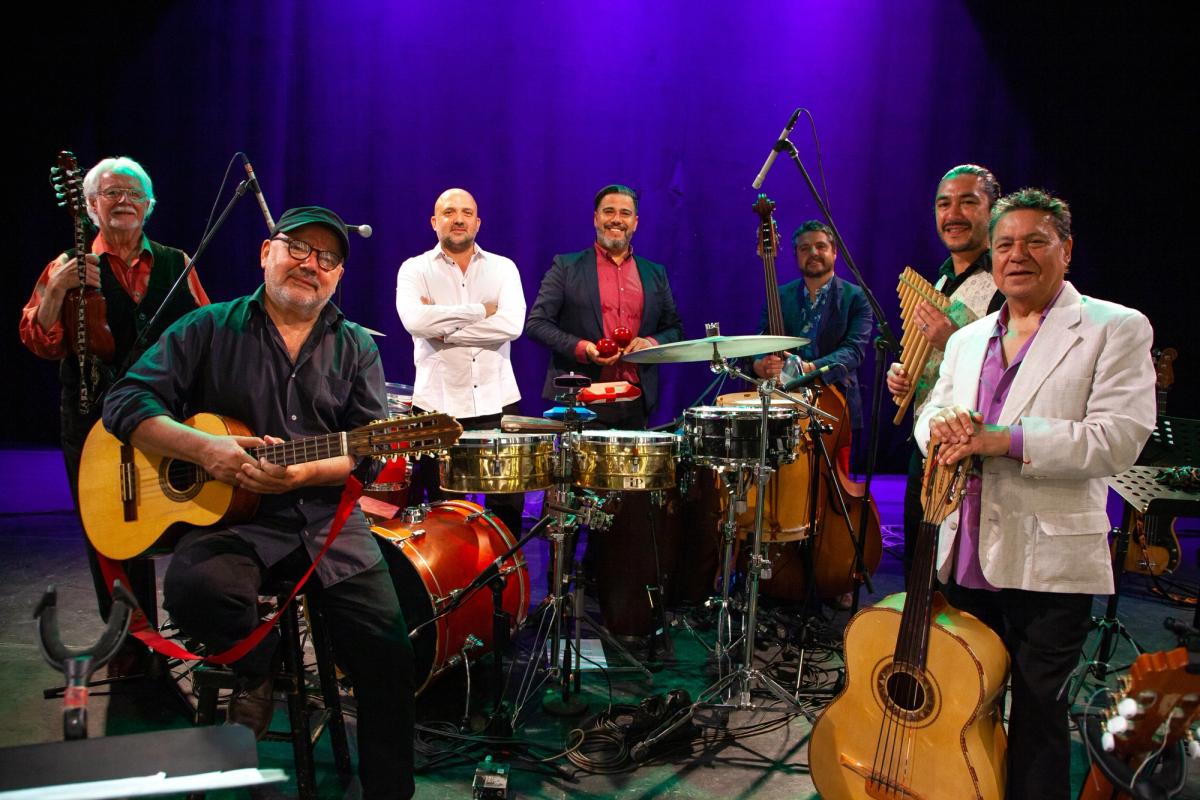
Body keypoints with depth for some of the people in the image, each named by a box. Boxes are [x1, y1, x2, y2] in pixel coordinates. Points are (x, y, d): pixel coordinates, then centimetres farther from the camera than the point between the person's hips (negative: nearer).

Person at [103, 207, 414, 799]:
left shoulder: (356, 347, 10)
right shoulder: (210, 329, 6)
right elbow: (126, 402, -1)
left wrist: (303, 472, -18)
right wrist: (203, 448, -17)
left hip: (329, 520, 1)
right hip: (230, 519, -1)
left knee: (389, 654, -12)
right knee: (194, 587, -33)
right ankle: (254, 672, 1)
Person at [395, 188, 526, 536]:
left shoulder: (502, 268, 9)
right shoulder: (415, 269, 5)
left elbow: (512, 324, -8)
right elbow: (416, 321, -15)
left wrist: (442, 328, -10)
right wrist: (481, 310, -10)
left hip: (497, 403, 1)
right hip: (438, 405, -1)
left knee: (508, 506, 2)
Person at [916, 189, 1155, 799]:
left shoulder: (1116, 329, -4)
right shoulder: (967, 340, 16)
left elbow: (1119, 438, -16)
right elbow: (931, 413, 15)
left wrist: (1000, 439, -22)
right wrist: (942, 424, -11)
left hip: (1049, 563, -6)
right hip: (968, 558, 6)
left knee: (1037, 715, 4)